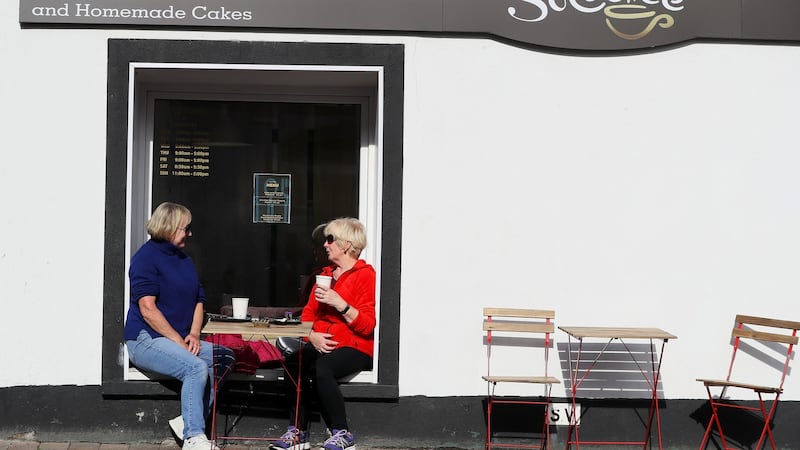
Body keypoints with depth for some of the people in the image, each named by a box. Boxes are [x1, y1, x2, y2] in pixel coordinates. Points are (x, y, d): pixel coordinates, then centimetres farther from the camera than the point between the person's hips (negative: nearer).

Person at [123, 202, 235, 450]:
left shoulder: (185, 260, 18)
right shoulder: (146, 257, -7)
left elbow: (198, 301, 17)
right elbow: (147, 309, -16)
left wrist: (194, 334, -2)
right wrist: (179, 342, -17)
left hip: (180, 339, 8)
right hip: (146, 340, -8)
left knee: (224, 357, -9)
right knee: (196, 367, -29)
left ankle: (189, 421, -9)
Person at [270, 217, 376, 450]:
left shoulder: (365, 274, -2)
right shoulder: (326, 274, 21)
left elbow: (368, 325, -10)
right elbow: (308, 314, 16)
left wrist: (339, 303, -19)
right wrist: (312, 335, -5)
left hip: (355, 346, -6)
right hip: (320, 344, 6)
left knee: (322, 367, -35)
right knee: (292, 363, -25)